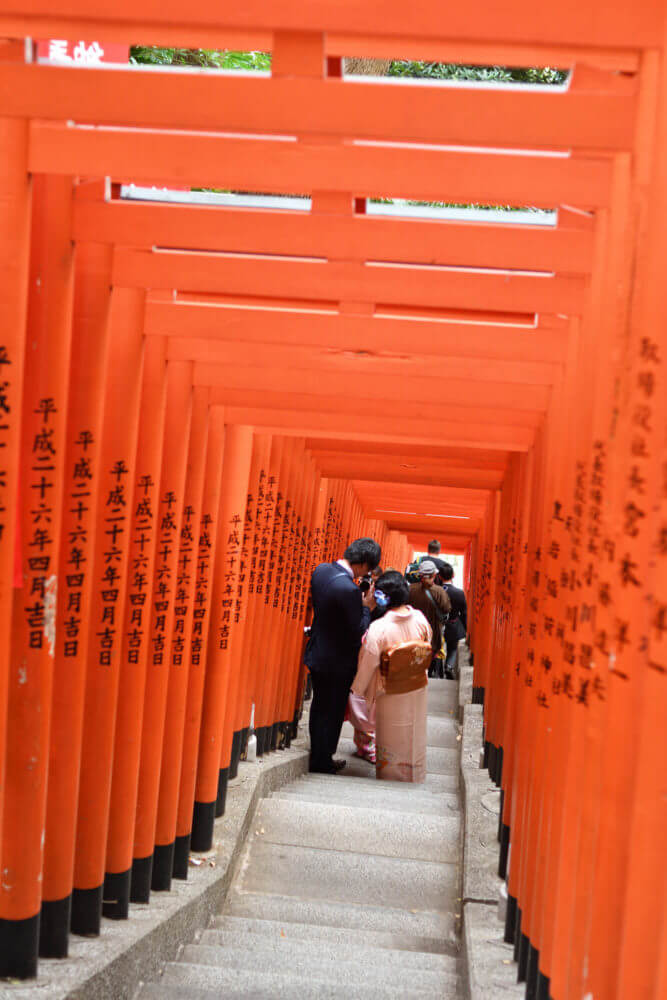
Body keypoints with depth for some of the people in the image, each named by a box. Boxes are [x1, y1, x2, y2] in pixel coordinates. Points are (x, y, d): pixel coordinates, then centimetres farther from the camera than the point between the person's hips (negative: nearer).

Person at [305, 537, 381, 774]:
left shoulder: (322, 569, -4)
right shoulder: (349, 590, -30)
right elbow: (358, 632, -23)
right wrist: (367, 607, -8)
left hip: (317, 654, 8)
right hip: (338, 661, -8)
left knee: (319, 707, 21)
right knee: (331, 711, 9)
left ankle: (318, 758, 34)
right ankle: (322, 762, 22)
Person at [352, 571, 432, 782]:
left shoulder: (378, 628, -26)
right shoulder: (421, 620, -13)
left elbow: (367, 664, -16)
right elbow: (428, 650, 3)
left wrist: (357, 688, 1)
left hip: (391, 696, -4)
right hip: (418, 691, 4)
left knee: (391, 741, 15)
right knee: (414, 736, 22)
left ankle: (390, 778, 29)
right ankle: (415, 778, 37)